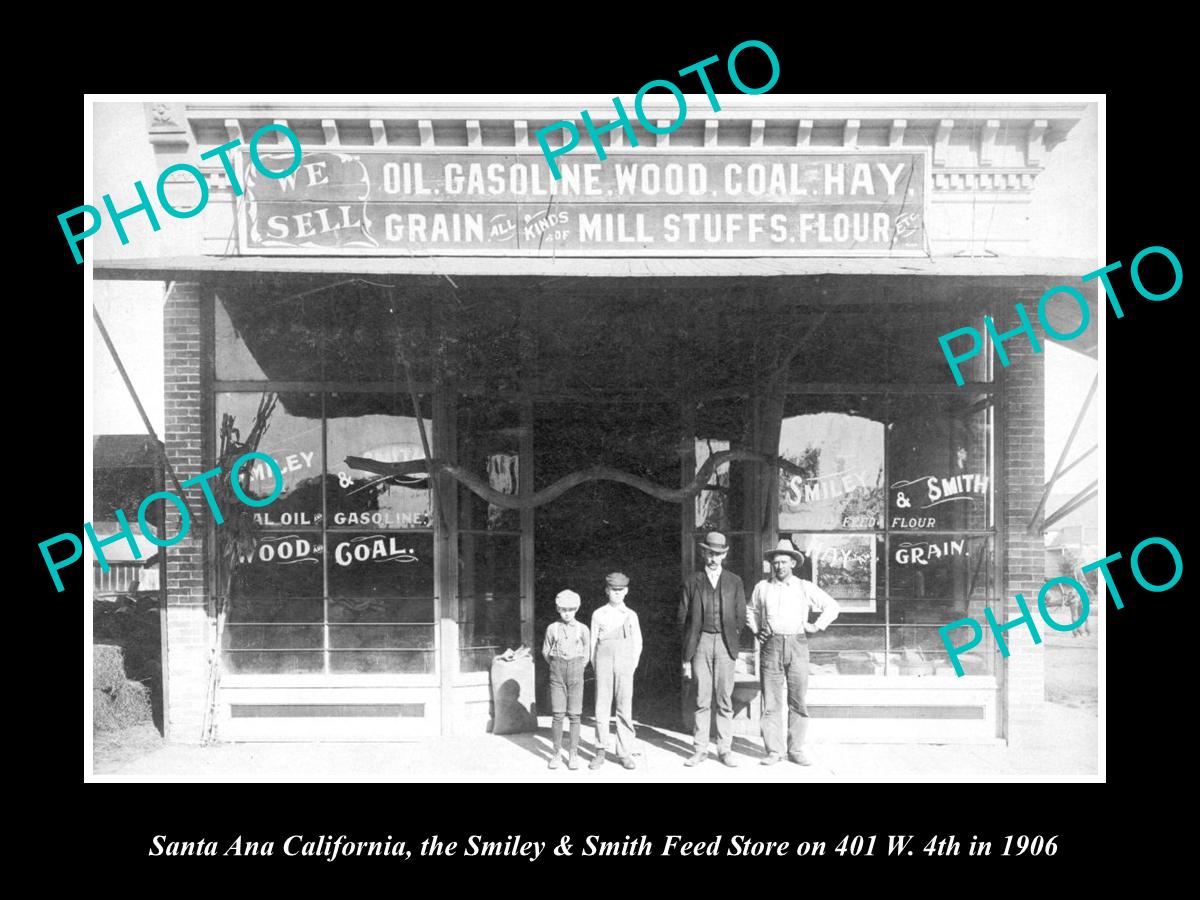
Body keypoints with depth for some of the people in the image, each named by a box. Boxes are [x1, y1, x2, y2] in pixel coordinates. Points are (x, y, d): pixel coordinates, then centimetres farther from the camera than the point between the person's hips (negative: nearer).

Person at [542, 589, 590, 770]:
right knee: (558, 714, -2)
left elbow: (586, 654, 9)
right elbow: (545, 651, 12)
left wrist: (577, 671, 10)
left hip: (576, 673, 0)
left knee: (574, 715, -1)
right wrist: (557, 667, 10)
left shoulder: (583, 629, 0)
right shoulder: (552, 628, 1)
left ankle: (573, 754, 7)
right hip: (557, 673, 0)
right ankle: (557, 753, 8)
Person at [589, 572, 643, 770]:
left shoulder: (631, 616, 7)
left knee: (625, 709, -1)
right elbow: (593, 641, 9)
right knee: (601, 708, -1)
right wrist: (595, 667, 4)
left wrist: (632, 666, 3)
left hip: (625, 664, 0)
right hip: (604, 664, 0)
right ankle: (600, 752, 7)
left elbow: (638, 643, 11)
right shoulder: (598, 615, 6)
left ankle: (625, 753, 6)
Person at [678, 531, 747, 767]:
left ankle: (725, 750, 7)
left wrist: (731, 640, 7)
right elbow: (683, 617, 6)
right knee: (702, 700, 1)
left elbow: (740, 616, 13)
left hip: (724, 644, 1)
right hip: (701, 642, -1)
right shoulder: (692, 582, 7)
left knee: (725, 700, 0)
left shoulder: (734, 582, 11)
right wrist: (687, 653, 2)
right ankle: (700, 750, 7)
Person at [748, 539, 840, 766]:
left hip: (797, 645, 0)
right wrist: (756, 631, 13)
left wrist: (817, 626, 5)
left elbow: (832, 607, 14)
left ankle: (796, 751, 8)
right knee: (771, 702, -1)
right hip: (771, 645, 0)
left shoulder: (805, 588, 7)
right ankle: (773, 751, 5)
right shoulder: (762, 588, 10)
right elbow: (751, 610, 26)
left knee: (798, 701, 0)